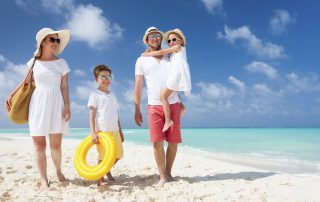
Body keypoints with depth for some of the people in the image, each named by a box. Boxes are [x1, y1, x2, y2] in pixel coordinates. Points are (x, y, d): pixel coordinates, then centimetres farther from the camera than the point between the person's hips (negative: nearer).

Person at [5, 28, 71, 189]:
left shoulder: (62, 63, 4)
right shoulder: (34, 62, 7)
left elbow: (64, 87, 1)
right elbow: (26, 82, 20)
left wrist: (67, 106, -8)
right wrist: (11, 95, 15)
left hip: (56, 105, -1)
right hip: (37, 104, 1)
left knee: (56, 145, -1)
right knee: (39, 145, 0)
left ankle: (58, 170, 27)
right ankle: (44, 179, 13)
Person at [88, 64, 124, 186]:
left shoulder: (112, 95, 15)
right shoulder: (95, 95, -2)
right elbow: (92, 115, -7)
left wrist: (120, 131, 16)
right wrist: (93, 133, -15)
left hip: (114, 131, 6)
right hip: (101, 131, -5)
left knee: (118, 154, 8)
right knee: (102, 156, 1)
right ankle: (100, 179, 19)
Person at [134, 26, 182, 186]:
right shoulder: (141, 60, 11)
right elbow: (138, 87, 6)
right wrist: (137, 110, 1)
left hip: (173, 104, 2)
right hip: (154, 106, -1)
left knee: (173, 142, 1)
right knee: (157, 142, -7)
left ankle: (168, 173, 17)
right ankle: (163, 176, 6)